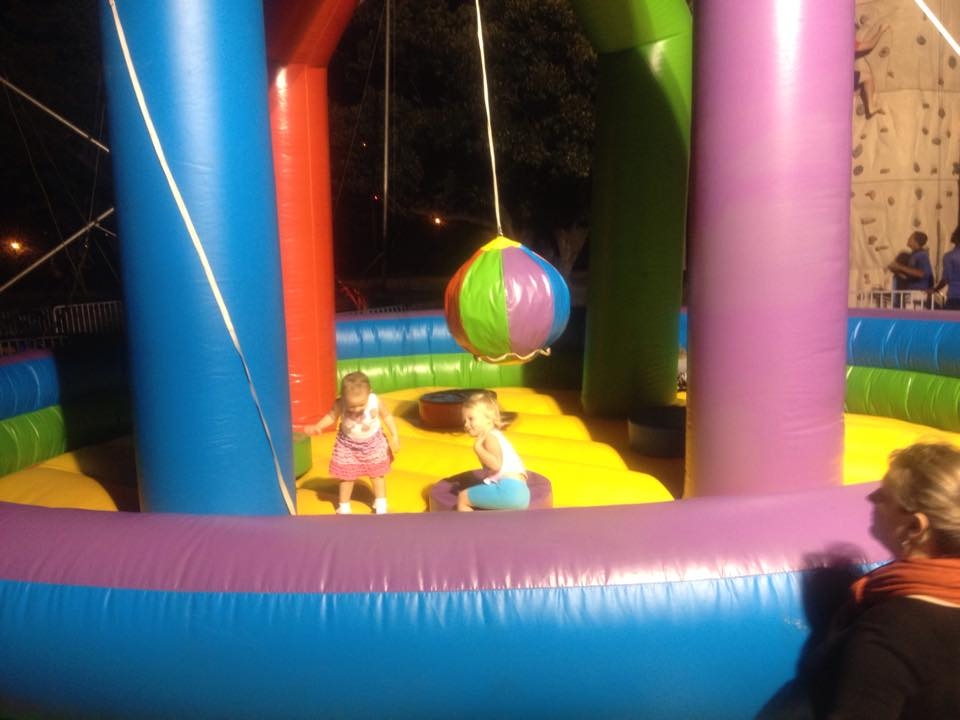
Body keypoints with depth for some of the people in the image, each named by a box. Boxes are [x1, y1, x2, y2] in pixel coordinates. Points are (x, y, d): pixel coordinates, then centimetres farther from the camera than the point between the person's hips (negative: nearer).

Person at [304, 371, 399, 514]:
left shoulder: (375, 402, -29)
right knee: (346, 476, 12)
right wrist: (317, 427, -27)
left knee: (377, 475, 16)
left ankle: (381, 504, 35)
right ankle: (344, 506, 33)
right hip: (348, 445, 0)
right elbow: (331, 416, -11)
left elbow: (387, 416, -12)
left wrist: (395, 436, -13)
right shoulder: (340, 405, -30)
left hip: (373, 443, 0)